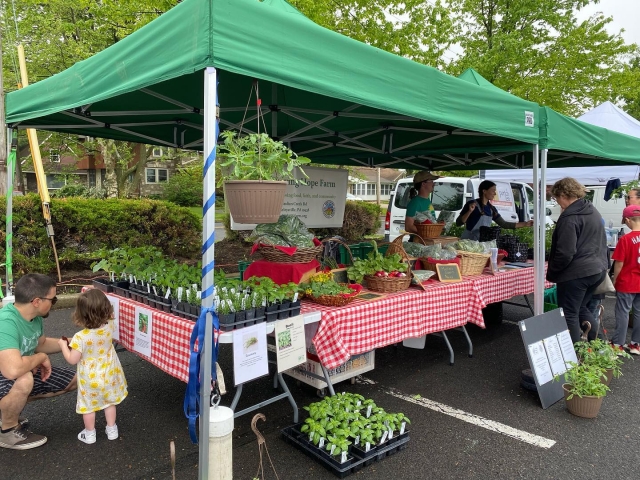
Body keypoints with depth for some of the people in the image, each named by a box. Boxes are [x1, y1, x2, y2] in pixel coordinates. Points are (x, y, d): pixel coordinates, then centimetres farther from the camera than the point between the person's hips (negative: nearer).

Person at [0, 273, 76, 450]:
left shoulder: (34, 316, -8)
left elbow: (41, 344, 14)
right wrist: (41, 357, -27)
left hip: (24, 375, 9)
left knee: (73, 380, 7)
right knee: (23, 380, -39)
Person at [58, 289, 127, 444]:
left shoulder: (80, 337, -29)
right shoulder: (109, 326, -19)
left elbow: (72, 360, -19)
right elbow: (109, 316, 6)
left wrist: (63, 345, -4)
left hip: (90, 378, -3)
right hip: (108, 374, 4)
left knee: (89, 406, 19)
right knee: (109, 402, 22)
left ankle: (90, 434, 35)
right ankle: (112, 430, 35)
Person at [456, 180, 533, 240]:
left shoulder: (491, 209, 11)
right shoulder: (472, 204, -8)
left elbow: (503, 224, 17)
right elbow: (458, 223, -11)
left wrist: (525, 224, 17)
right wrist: (469, 211, -25)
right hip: (468, 242, -7)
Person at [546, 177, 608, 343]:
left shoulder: (569, 217, -19)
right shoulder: (593, 211, 11)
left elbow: (565, 253, -23)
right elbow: (598, 243, 19)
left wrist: (552, 272, -9)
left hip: (576, 273, -9)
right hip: (598, 269, 9)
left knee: (569, 315, 3)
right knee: (580, 308, 23)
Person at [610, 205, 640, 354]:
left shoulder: (625, 239, -18)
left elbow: (619, 264, -14)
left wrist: (614, 281, 0)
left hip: (626, 283, -5)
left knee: (622, 312, 6)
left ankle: (618, 344, 13)